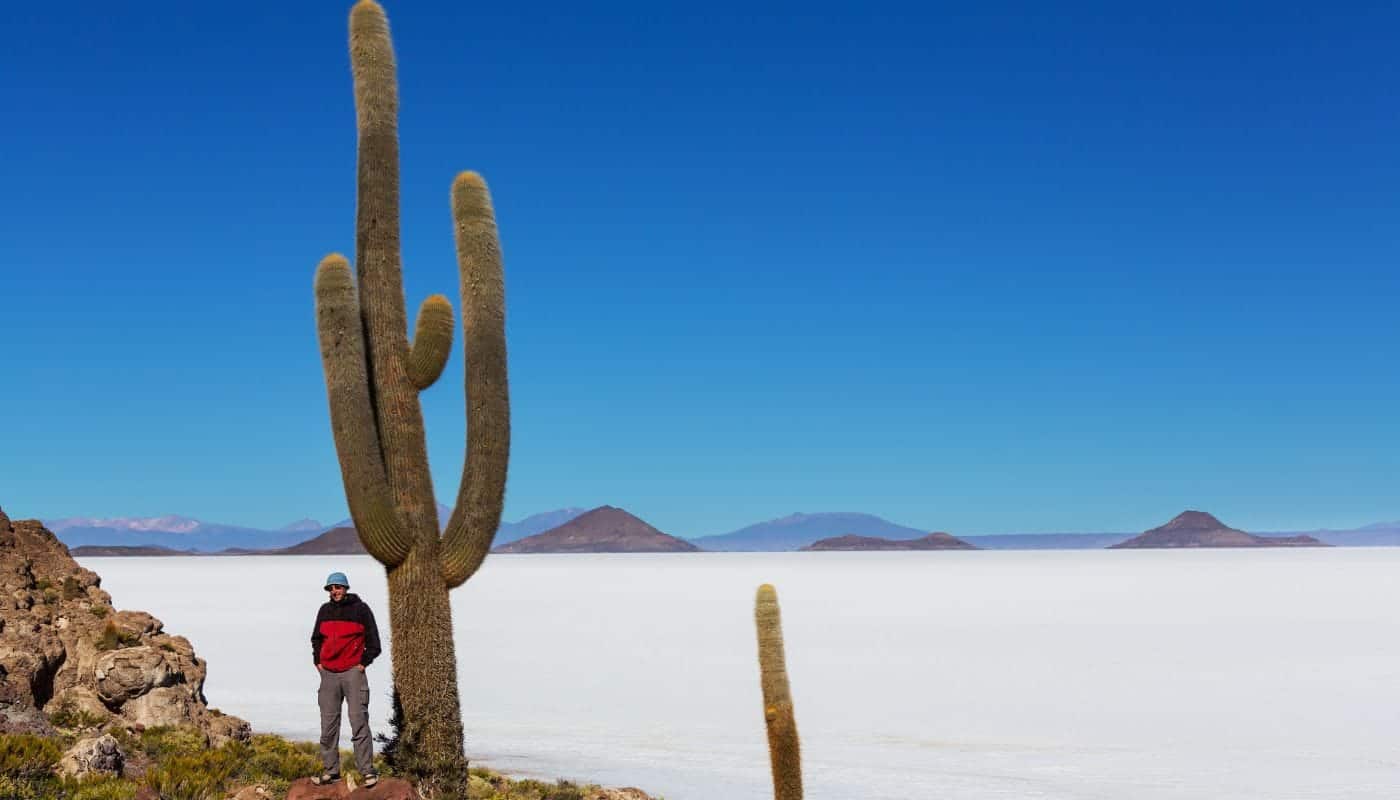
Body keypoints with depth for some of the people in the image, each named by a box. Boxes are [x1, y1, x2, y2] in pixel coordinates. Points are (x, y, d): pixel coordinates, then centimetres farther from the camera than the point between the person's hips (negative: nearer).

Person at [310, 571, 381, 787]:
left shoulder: (360, 609, -1)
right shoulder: (325, 611, 12)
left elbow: (373, 642, 2)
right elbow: (316, 638, 24)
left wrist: (363, 663, -5)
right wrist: (318, 661, 13)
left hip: (353, 672, -5)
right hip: (328, 673, 5)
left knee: (359, 722, -9)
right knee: (328, 725, 5)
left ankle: (367, 770, -9)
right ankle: (330, 771, 12)